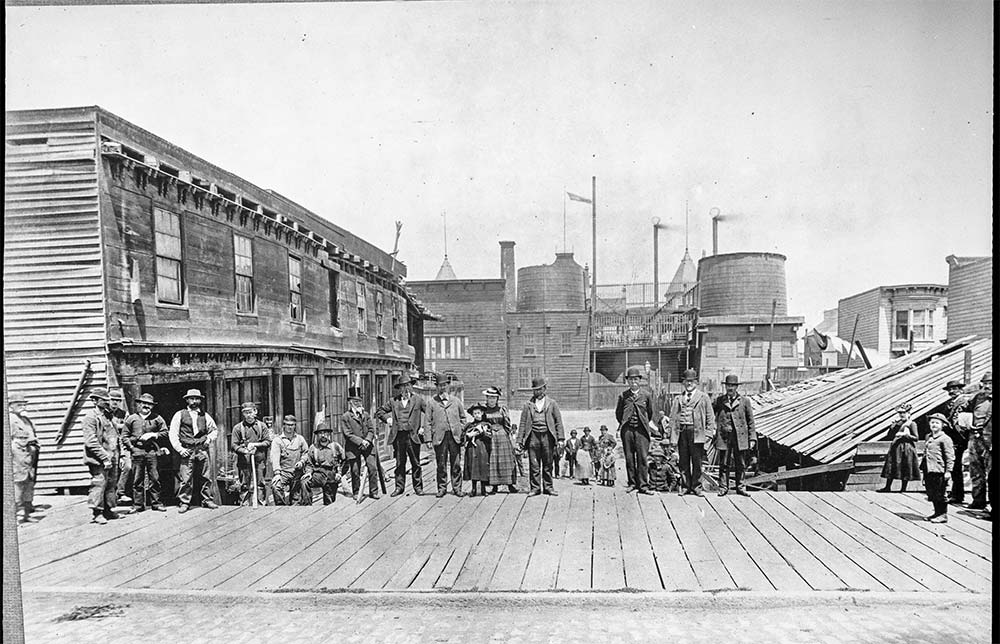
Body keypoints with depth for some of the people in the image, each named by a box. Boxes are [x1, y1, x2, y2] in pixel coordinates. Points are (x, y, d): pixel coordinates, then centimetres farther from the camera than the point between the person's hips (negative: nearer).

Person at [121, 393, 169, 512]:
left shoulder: (157, 418, 10)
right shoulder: (131, 418, 10)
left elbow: (165, 432, 7)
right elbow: (125, 436, 11)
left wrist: (152, 435, -5)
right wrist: (130, 446, -1)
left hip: (152, 452, 0)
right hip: (137, 452, 0)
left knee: (154, 479, 1)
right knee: (137, 480, 1)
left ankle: (156, 503, 7)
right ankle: (138, 505, 7)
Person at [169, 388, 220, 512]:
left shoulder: (204, 415, 15)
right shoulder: (180, 415, 6)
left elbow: (215, 430, 24)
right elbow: (173, 434, 3)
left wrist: (210, 438, 4)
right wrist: (179, 448, -7)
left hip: (202, 450, 3)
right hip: (187, 451, -2)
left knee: (205, 477, 3)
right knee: (186, 479, -5)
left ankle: (207, 500, 11)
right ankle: (184, 502, 4)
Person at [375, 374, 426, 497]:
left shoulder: (418, 400, 6)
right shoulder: (393, 401, 10)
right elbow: (379, 411, 19)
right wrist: (387, 418, 4)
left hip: (413, 436, -1)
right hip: (398, 437, 2)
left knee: (415, 464, 3)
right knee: (400, 463, 6)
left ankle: (418, 487, 11)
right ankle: (399, 487, 13)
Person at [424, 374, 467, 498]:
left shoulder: (456, 401, 12)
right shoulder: (431, 402, 6)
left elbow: (462, 417, 18)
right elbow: (427, 421, 4)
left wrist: (462, 433, 8)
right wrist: (429, 438, -3)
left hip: (455, 436, 1)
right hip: (439, 436, -1)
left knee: (456, 464, 2)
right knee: (441, 464, 2)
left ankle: (457, 488, 10)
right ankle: (442, 488, 12)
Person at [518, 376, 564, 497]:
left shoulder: (551, 403, 10)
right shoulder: (528, 405, 11)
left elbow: (558, 421, 7)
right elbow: (523, 423, 9)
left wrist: (560, 438, -2)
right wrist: (521, 441, 3)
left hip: (547, 436, 0)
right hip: (533, 436, 0)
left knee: (548, 464, 6)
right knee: (534, 464, 0)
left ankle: (548, 487, 15)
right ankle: (535, 488, 8)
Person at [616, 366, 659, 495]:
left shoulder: (646, 396, 8)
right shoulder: (623, 396, 7)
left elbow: (650, 413, 20)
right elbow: (618, 413, 16)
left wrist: (649, 424, 14)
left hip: (642, 430, 0)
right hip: (627, 430, 1)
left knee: (643, 458, -5)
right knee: (629, 458, 4)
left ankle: (643, 485, -1)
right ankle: (632, 483, 13)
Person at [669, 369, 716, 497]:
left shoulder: (703, 397, 9)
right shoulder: (677, 398, 16)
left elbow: (710, 416, 6)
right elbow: (673, 418, 14)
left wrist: (709, 433, -4)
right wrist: (672, 435, 5)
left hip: (696, 432, -2)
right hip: (681, 432, 2)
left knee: (697, 461, -1)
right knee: (683, 461, 5)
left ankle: (696, 487, 8)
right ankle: (685, 486, 13)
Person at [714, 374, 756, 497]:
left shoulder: (744, 401, 6)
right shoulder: (719, 401, 7)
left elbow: (750, 421, 7)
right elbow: (713, 418, 11)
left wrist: (752, 438, 2)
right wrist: (713, 434, 3)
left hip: (740, 437, 0)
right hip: (724, 437, 0)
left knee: (740, 465, 6)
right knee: (724, 464, 2)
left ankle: (740, 488, 17)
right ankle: (723, 488, 10)